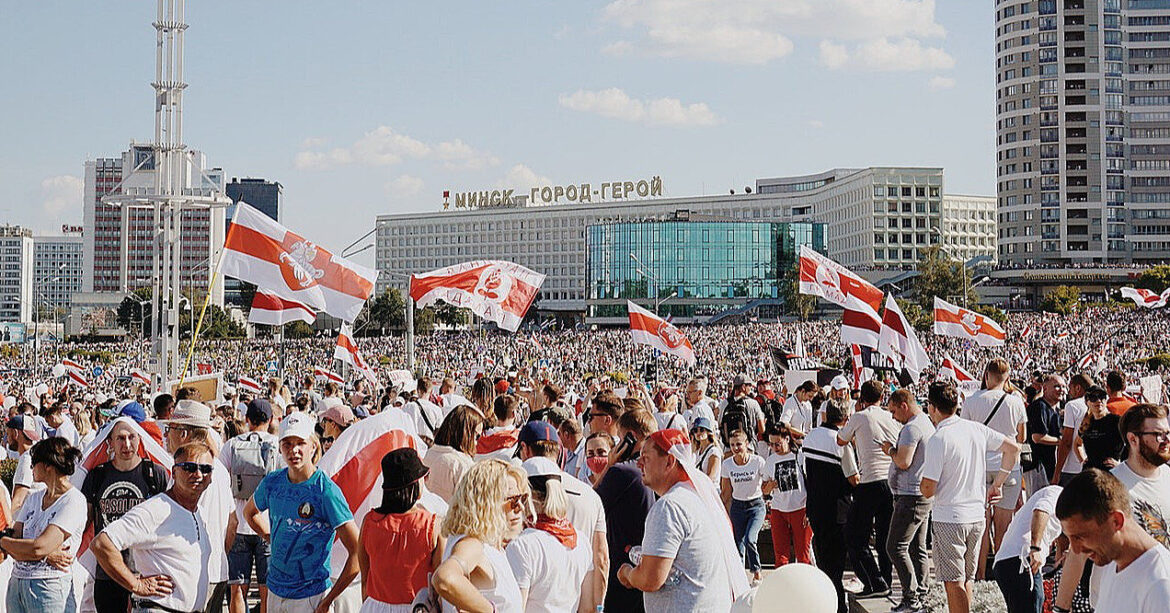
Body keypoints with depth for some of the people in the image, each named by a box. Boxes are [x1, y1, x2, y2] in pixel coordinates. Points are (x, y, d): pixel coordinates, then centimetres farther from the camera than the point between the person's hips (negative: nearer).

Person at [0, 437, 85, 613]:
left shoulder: (74, 501, -9)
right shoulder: (34, 498, 13)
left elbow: (38, 548, -17)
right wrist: (48, 555, -13)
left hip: (50, 586, -6)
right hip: (16, 583, 6)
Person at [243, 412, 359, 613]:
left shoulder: (326, 491, -15)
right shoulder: (272, 483, 0)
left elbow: (358, 552, -17)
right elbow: (249, 512, 24)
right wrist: (272, 540, 11)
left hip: (311, 597, -5)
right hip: (275, 592, 5)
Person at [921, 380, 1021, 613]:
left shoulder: (938, 440, -17)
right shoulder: (976, 429, 2)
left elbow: (928, 491, -17)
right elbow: (1013, 448, 11)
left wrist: (922, 482, 6)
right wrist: (997, 484, 16)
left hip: (949, 519, -7)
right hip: (977, 516, 7)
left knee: (954, 582, -2)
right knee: (968, 579, 17)